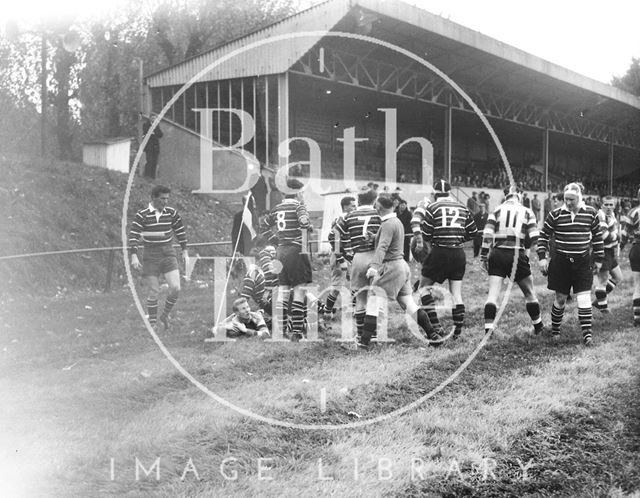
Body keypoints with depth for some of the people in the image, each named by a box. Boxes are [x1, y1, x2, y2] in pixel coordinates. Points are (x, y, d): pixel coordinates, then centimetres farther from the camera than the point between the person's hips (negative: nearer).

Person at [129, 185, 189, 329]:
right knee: (154, 291, 0)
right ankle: (152, 323, 15)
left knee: (176, 288, -10)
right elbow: (133, 235, -8)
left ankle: (165, 315, 14)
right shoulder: (142, 215, -7)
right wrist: (134, 256, -17)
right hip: (151, 255, -3)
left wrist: (184, 251, 14)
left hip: (169, 253, 3)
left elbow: (180, 231, 16)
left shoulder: (171, 213, 4)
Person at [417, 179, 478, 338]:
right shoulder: (462, 208, 8)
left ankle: (436, 326, -2)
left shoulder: (433, 207, -5)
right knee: (456, 293, 10)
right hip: (459, 253, 4)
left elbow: (426, 236, -6)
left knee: (424, 286, 9)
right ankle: (457, 332, 10)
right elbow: (473, 232, 12)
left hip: (440, 252, -4)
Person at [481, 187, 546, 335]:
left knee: (493, 294, -1)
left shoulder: (497, 211, 6)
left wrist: (484, 257, 1)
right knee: (529, 293, 16)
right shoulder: (527, 212, 6)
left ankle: (488, 330, -12)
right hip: (517, 256, 0)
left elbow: (487, 235, -3)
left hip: (497, 255, 1)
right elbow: (534, 237, -1)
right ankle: (538, 327, 28)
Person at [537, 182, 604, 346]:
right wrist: (542, 257, -4)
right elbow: (544, 235, 3)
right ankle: (555, 329, 26)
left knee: (584, 298, -8)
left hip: (583, 262, 0)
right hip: (560, 262, 0)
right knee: (560, 298, 7)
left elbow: (597, 236, 10)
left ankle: (587, 334, -6)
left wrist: (599, 258, 10)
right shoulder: (555, 214, -4)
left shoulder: (591, 213, 0)